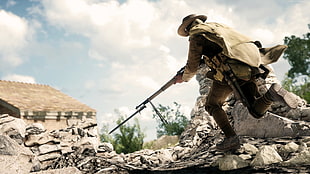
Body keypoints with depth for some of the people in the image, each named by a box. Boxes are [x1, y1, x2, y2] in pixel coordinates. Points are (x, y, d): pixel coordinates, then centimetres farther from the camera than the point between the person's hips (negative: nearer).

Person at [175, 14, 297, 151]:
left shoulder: (196, 36, 7)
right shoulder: (218, 26, 29)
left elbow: (193, 66, 9)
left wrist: (183, 78, 29)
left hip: (231, 71, -6)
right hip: (250, 67, 7)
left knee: (212, 105, 16)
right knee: (257, 111, 12)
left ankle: (231, 138, 1)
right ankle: (272, 93, -17)